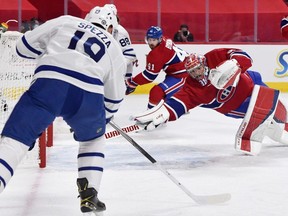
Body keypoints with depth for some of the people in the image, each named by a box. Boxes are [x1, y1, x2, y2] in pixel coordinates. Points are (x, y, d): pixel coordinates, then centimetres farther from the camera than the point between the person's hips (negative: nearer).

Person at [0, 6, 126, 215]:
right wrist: (102, 119, 52)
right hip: (88, 94, 2)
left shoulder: (65, 22, 26)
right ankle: (89, 195, 22)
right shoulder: (114, 49, 31)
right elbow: (114, 98, 34)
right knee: (93, 139, 32)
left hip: (49, 85, -2)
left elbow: (25, 46, 22)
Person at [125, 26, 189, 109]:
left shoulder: (157, 54, -26)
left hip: (181, 75, -11)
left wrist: (131, 82, -16)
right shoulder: (165, 40, -1)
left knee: (156, 92, -23)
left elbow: (150, 75, -21)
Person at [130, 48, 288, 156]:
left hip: (251, 84, 0)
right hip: (236, 107, 0)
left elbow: (244, 58, -27)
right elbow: (177, 103, -31)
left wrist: (229, 66, -46)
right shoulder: (192, 88, -20)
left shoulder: (215, 57, -23)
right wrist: (161, 114, -49)